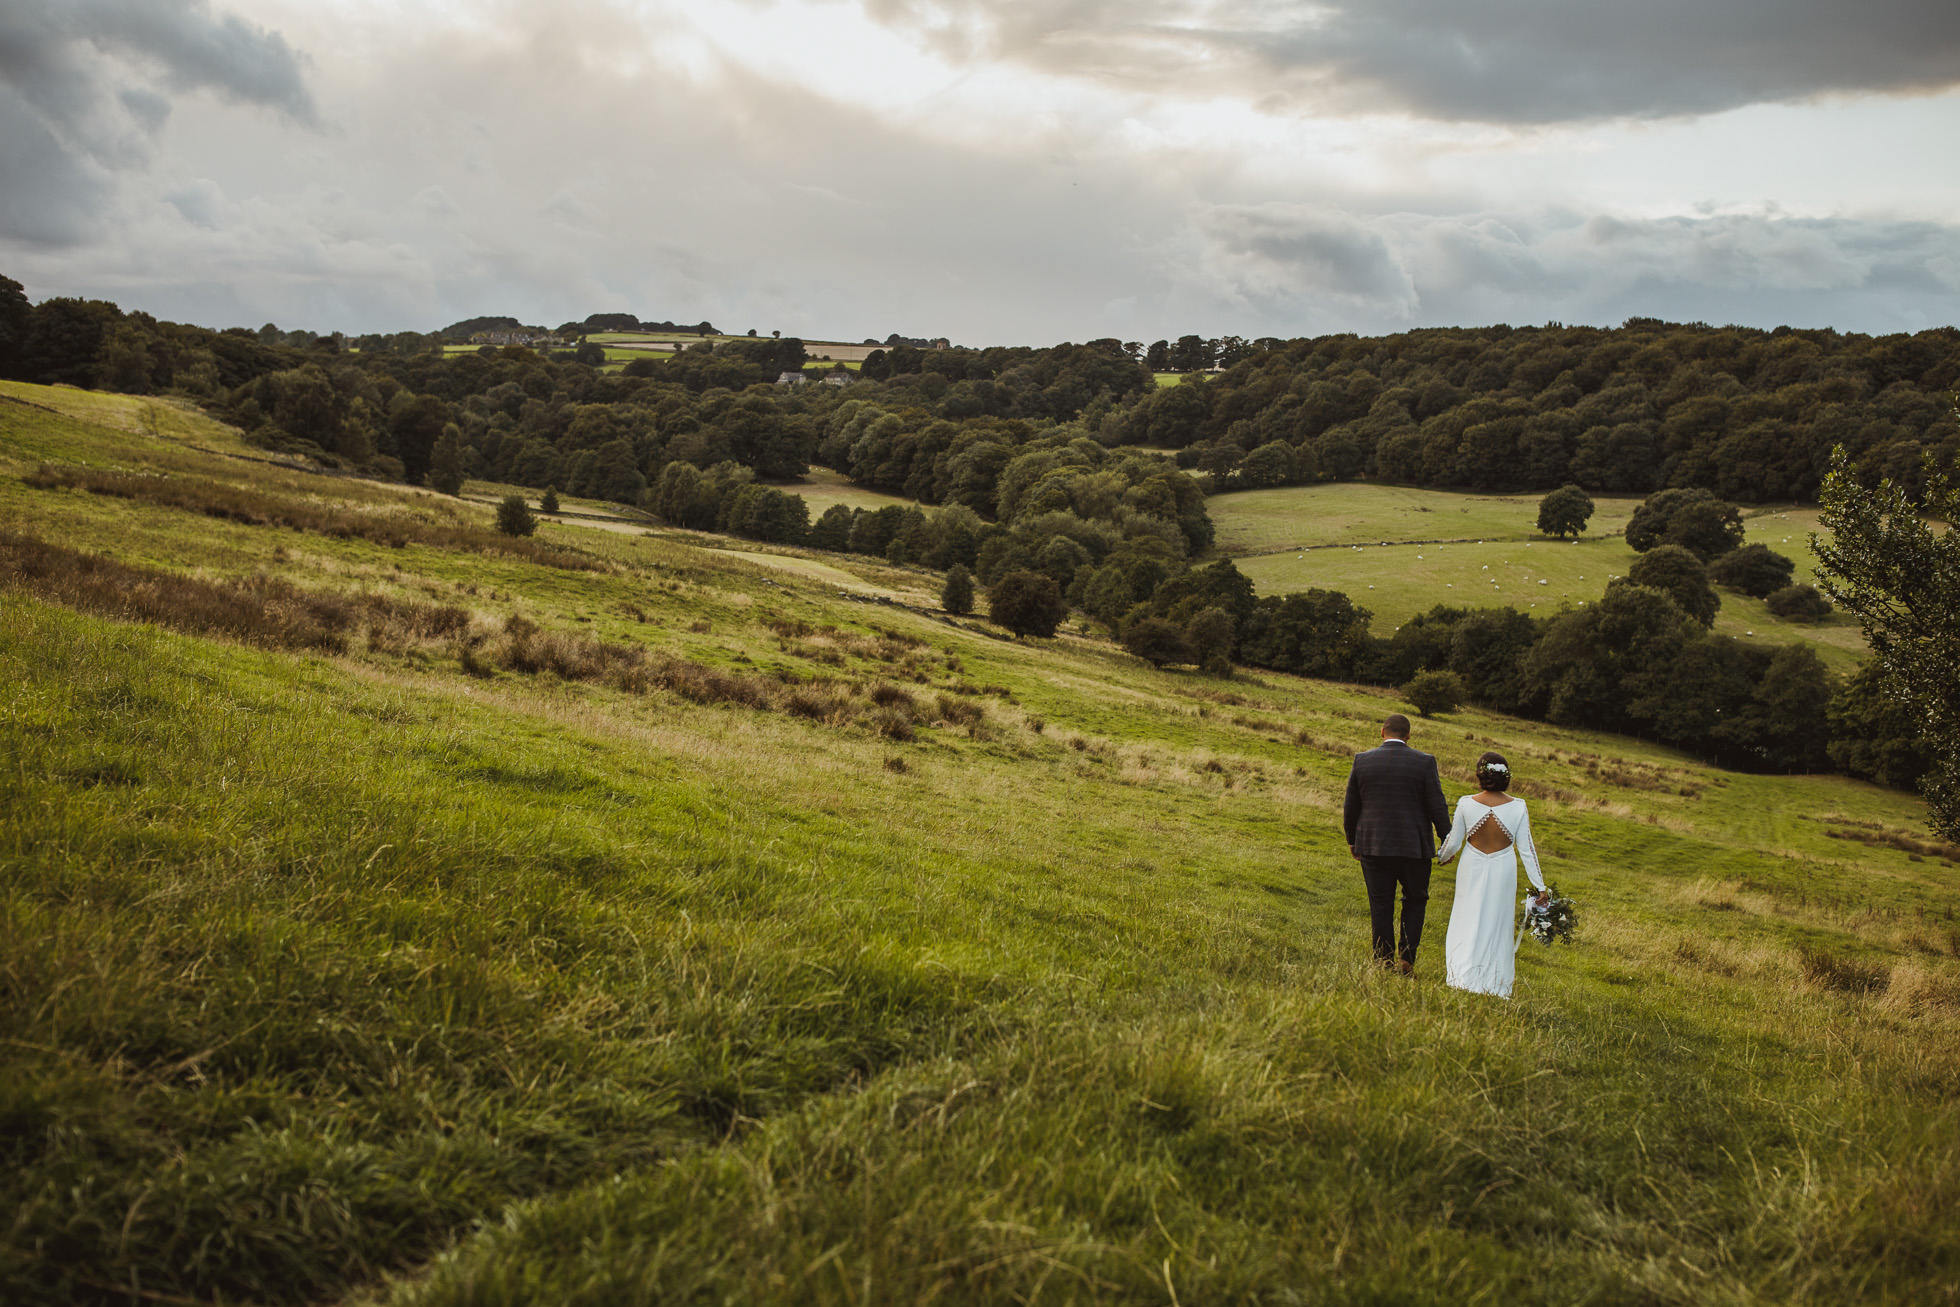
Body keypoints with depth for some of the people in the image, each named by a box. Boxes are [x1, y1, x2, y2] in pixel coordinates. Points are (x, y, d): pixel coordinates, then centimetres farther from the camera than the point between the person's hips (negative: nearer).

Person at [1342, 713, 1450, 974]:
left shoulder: (1363, 761, 0)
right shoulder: (1424, 762, -5)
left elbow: (1351, 807, 5)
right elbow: (1437, 806, -5)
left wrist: (1352, 840, 17)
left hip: (1373, 845, 1)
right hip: (1413, 846, -1)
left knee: (1380, 907, 6)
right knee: (1415, 901, 14)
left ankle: (1384, 963, 7)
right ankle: (1406, 957, 3)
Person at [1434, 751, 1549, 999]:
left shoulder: (1466, 804, -12)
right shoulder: (1518, 807, -11)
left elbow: (1454, 843, -2)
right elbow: (1526, 848, -6)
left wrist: (1441, 856, 21)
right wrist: (1539, 885, 0)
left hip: (1472, 870, 0)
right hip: (1503, 873, 1)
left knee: (1468, 924, 10)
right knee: (1497, 925, 13)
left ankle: (1462, 978, 1)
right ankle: (1495, 986, 17)